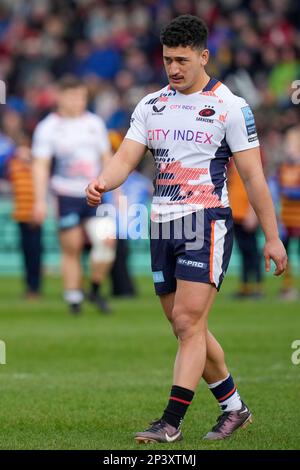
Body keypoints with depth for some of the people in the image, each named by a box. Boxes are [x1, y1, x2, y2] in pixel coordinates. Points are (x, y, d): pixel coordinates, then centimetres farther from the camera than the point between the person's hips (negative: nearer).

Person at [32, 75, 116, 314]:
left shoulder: (95, 123, 10)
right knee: (72, 250, 0)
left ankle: (95, 290, 5)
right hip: (67, 196, -3)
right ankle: (74, 298, 11)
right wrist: (40, 200, -10)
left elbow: (106, 158, 17)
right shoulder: (48, 127, -2)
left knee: (107, 240, -12)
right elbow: (40, 165, -3)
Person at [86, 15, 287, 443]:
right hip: (162, 226, 6)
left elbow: (253, 176, -3)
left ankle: (171, 422, -13)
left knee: (188, 322, -14)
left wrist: (272, 237, -4)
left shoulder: (230, 106, -3)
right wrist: (101, 183, -18)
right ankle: (234, 408, 24)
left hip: (208, 221, -6)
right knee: (186, 328, 10)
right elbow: (126, 158, 4)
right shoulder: (151, 105, 12)